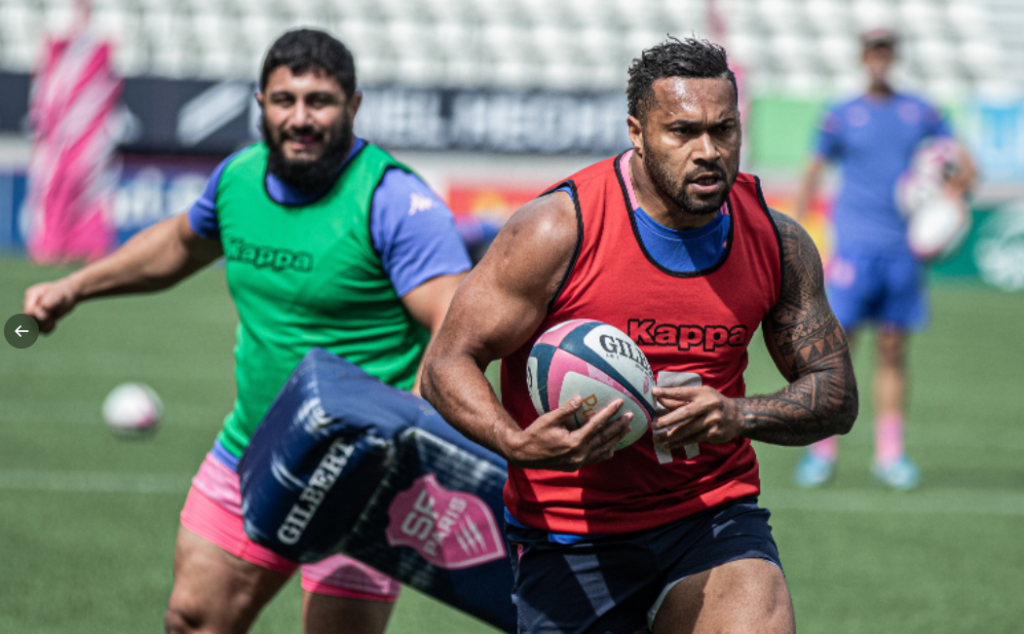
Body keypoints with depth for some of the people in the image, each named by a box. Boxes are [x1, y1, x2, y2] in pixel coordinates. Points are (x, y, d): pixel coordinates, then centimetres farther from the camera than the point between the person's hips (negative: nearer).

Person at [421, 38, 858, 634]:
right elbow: (448, 364, -9)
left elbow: (837, 394, 6)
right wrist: (519, 445, -29)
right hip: (571, 535, -1)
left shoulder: (777, 242, -1)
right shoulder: (559, 230, -13)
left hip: (713, 513, 2)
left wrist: (740, 416, -15)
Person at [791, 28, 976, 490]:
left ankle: (889, 453, 8)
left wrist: (961, 179, -6)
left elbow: (959, 157, 16)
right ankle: (823, 450, 2)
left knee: (893, 349, 4)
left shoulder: (919, 113, 11)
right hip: (855, 244, -2)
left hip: (903, 248, 2)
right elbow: (813, 174, 6)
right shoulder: (842, 117, 5)